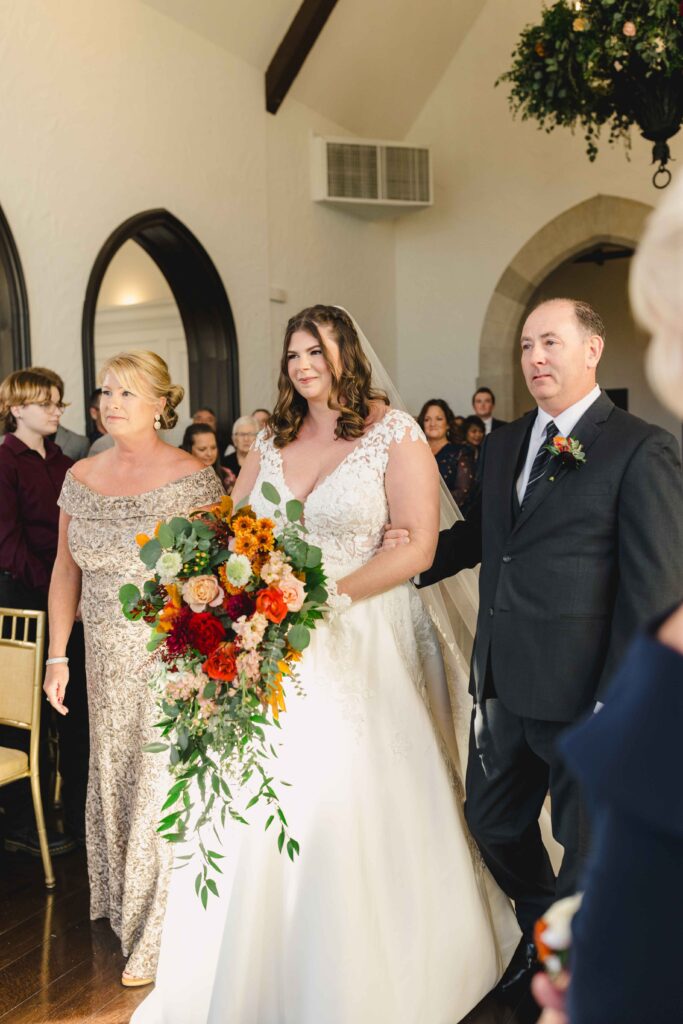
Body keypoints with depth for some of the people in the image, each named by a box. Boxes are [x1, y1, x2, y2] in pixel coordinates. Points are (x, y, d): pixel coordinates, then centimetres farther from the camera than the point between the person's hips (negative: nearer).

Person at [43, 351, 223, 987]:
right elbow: (66, 569, 9)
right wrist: (57, 656, 6)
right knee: (112, 777, 17)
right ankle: (124, 906, 40)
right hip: (107, 659, 5)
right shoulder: (81, 477, 5)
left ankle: (162, 936, 24)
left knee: (166, 781, 4)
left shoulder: (191, 476, -11)